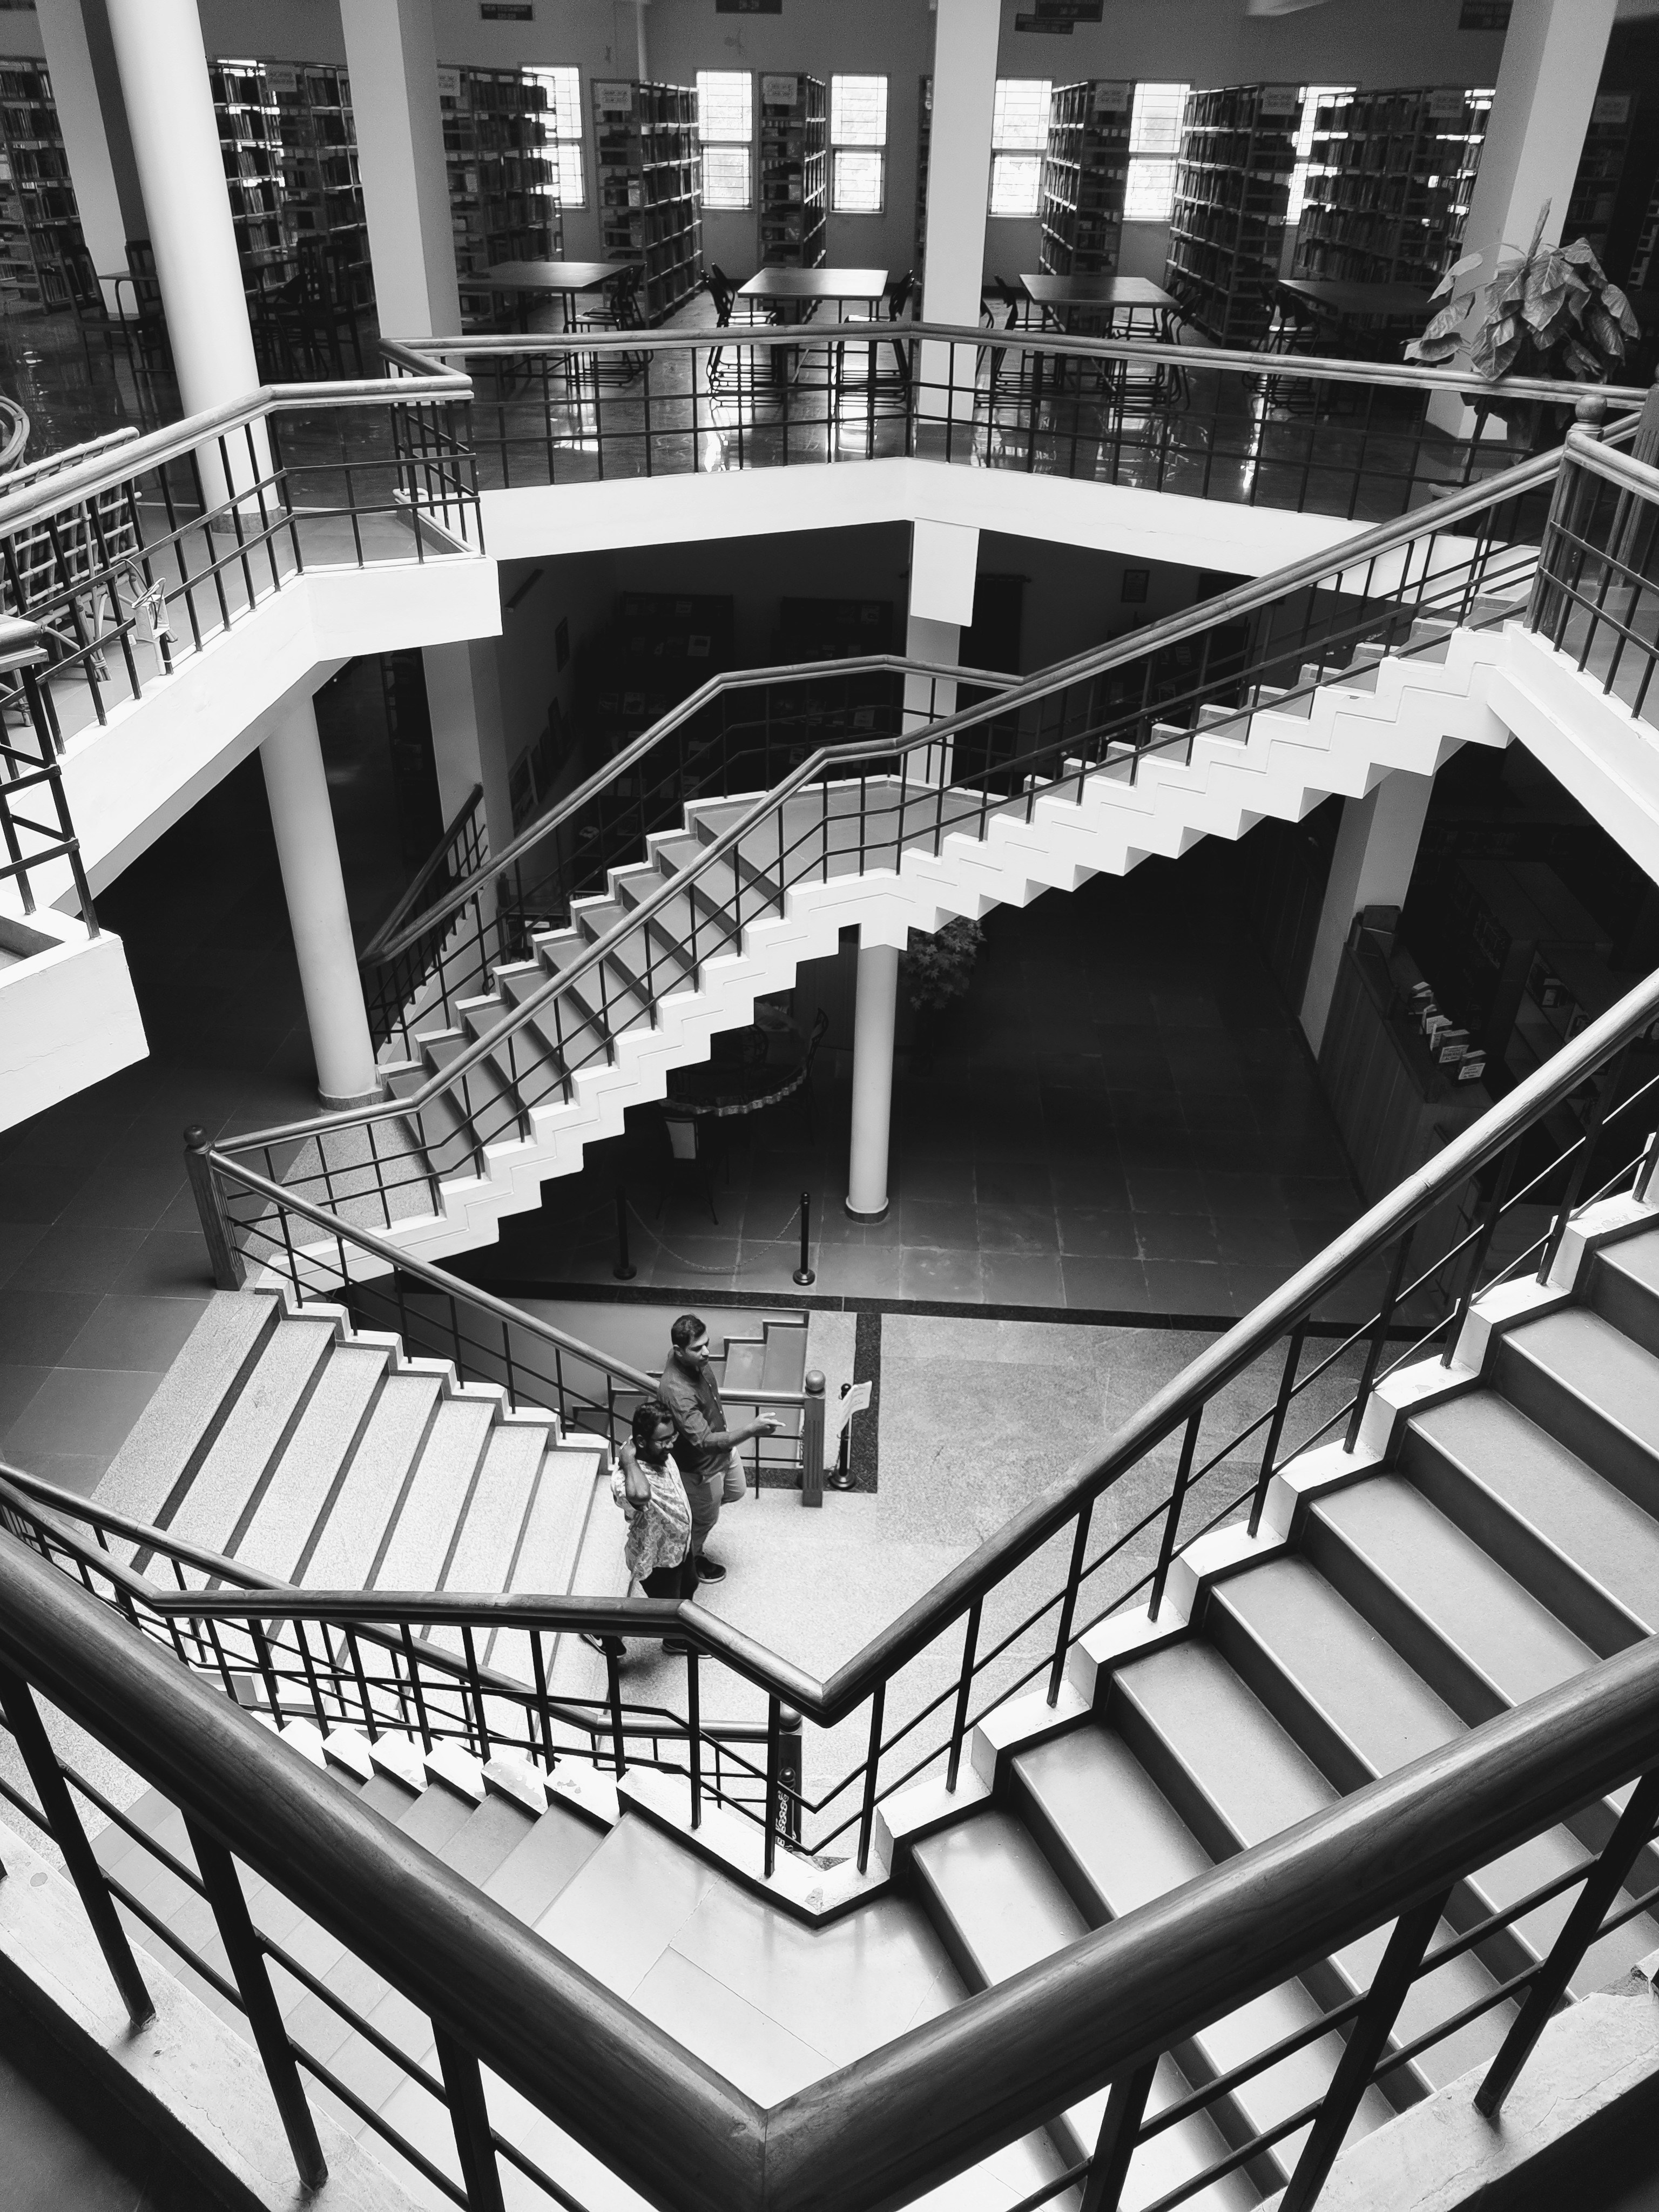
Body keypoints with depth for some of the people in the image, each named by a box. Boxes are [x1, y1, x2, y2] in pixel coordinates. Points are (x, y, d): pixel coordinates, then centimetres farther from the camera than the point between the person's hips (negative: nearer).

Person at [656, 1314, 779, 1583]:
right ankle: (693, 1559, 49)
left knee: (735, 1493, 30)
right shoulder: (676, 1392, -43)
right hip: (702, 1467, -7)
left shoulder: (695, 1359, -15)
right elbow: (705, 1442, -45)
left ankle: (694, 1509, 53)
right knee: (705, 1520, 20)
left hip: (723, 1446, 7)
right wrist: (752, 1430, -53)